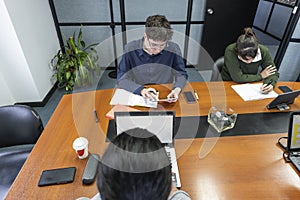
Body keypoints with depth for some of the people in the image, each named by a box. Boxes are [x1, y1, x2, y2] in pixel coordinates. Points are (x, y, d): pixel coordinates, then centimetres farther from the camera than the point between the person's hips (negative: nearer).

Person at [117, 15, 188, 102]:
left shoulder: (173, 49, -10)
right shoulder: (130, 49, -12)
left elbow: (181, 74, 2)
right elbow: (121, 79, -8)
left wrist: (177, 89, -19)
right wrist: (141, 90, -25)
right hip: (139, 98, 0)